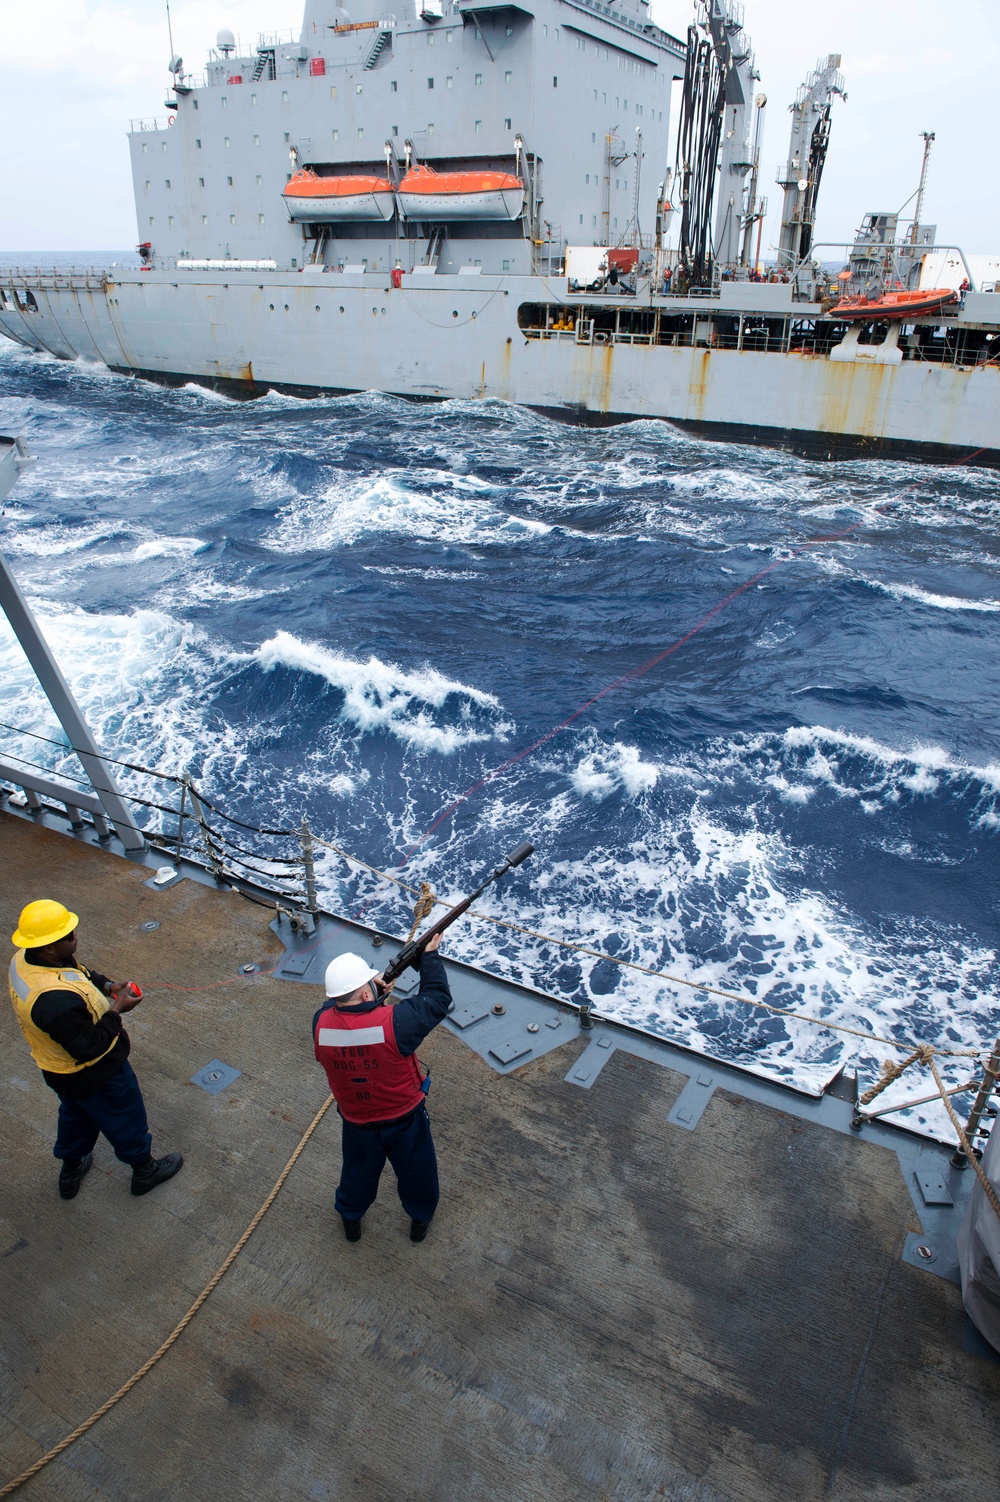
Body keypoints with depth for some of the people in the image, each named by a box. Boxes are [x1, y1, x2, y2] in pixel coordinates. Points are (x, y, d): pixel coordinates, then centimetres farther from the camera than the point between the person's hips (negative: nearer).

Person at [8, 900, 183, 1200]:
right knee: (125, 1118, 20)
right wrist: (116, 1009, -24)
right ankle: (145, 1170, 45)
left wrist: (106, 985, -9)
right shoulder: (58, 1000, -45)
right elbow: (90, 1048, -33)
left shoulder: (24, 959, -16)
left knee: (75, 1113, 34)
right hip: (94, 1075, -8)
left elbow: (77, 972, 3)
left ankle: (71, 1170, 58)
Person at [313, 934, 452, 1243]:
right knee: (416, 1169, 28)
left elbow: (339, 1005, -1)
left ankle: (350, 1218, 58)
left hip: (356, 1122, 3)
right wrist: (430, 956, -11)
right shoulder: (394, 1021, -38)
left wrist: (372, 990, -9)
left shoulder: (321, 1024, -26)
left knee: (358, 1171, 32)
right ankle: (420, 1218, 53)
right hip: (405, 1118, -2)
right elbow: (437, 999, -23)